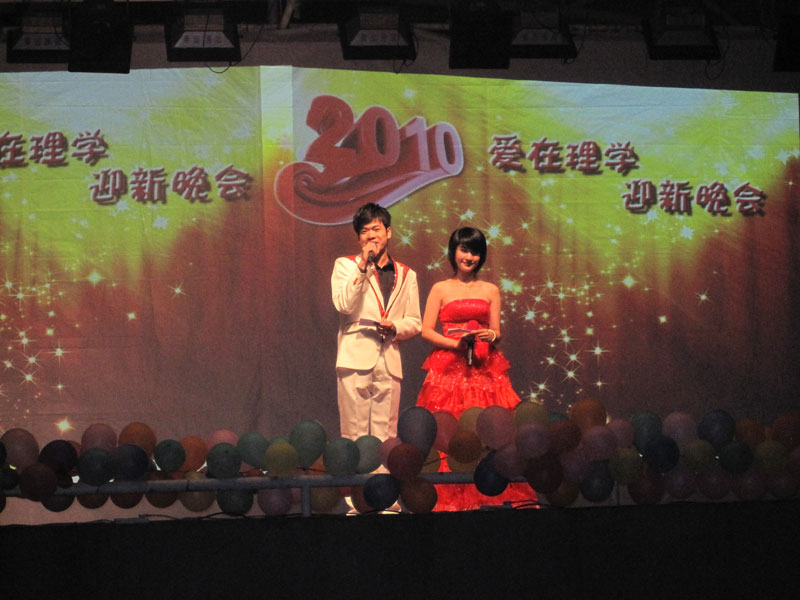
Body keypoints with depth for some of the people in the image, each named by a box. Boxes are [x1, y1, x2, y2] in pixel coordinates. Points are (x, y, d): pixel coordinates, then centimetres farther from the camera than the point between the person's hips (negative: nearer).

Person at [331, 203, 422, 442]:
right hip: (356, 358, -3)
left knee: (386, 436, 1)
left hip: (389, 362, 3)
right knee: (355, 434, -7)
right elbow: (343, 305, -8)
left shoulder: (405, 274, 17)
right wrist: (362, 267, -10)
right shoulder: (346, 265, 9)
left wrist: (395, 327, -4)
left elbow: (415, 322, 18)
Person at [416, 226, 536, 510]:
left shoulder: (490, 290, 14)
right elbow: (426, 330, 1)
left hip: (485, 368, 2)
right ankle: (448, 498, -6)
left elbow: (497, 333, 13)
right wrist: (456, 343, -12)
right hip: (449, 368, -2)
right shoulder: (441, 289, 8)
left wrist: (490, 336, -10)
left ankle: (489, 495, -4)